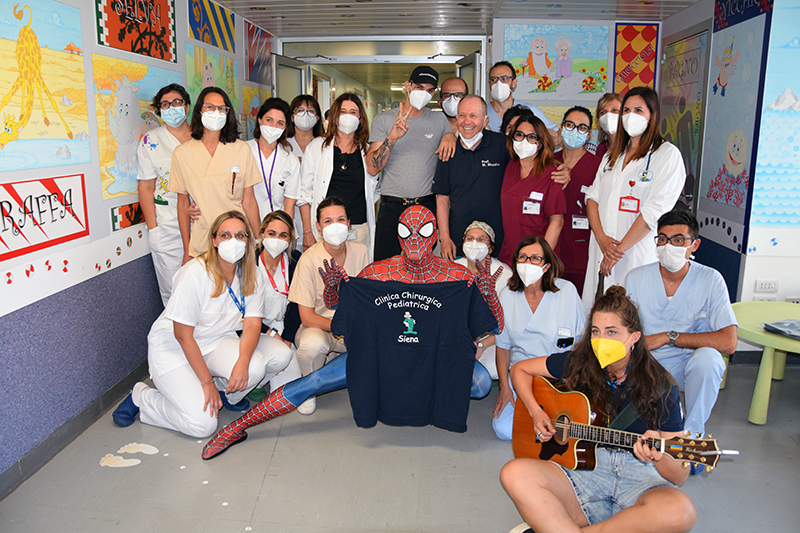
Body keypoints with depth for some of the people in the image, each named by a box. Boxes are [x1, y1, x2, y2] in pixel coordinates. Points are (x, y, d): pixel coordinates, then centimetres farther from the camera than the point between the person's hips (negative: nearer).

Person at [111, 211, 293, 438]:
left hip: (216, 342, 5)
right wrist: (207, 382, -20)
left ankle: (226, 392, 8)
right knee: (202, 424, -18)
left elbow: (252, 325, -11)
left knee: (254, 369, -27)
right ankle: (141, 397, 7)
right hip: (173, 348, -5)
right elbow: (183, 335, -20)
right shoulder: (195, 273, -23)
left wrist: (243, 362, -31)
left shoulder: (250, 276, -6)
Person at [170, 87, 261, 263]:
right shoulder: (182, 153, 3)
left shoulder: (241, 149, 1)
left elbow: (249, 202, 1)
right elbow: (183, 204, 7)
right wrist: (186, 250, 6)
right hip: (201, 245, 1)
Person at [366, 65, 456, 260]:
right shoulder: (383, 120, 4)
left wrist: (450, 136, 0)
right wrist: (391, 139, -17)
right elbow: (372, 169, -3)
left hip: (428, 207, 2)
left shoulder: (440, 120, 10)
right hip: (392, 207, -1)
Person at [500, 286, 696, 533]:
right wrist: (536, 413, -1)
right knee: (514, 473, -27)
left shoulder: (660, 387, -6)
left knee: (679, 510, -38)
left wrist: (658, 456, -29)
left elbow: (680, 476, -5)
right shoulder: (579, 363, 2)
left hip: (639, 478, -1)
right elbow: (520, 369, 14)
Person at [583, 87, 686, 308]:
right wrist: (601, 237, -8)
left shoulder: (668, 155, -4)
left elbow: (655, 210, -12)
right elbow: (593, 196, 9)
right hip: (600, 256, 6)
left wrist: (620, 249, -14)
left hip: (638, 257, -5)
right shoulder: (612, 156, 17)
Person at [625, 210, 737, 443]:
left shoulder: (710, 280, -10)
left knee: (708, 357, -34)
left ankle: (692, 433, -10)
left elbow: (728, 342, -20)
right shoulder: (636, 278, -5)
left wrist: (668, 337, -20)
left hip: (688, 364, -1)